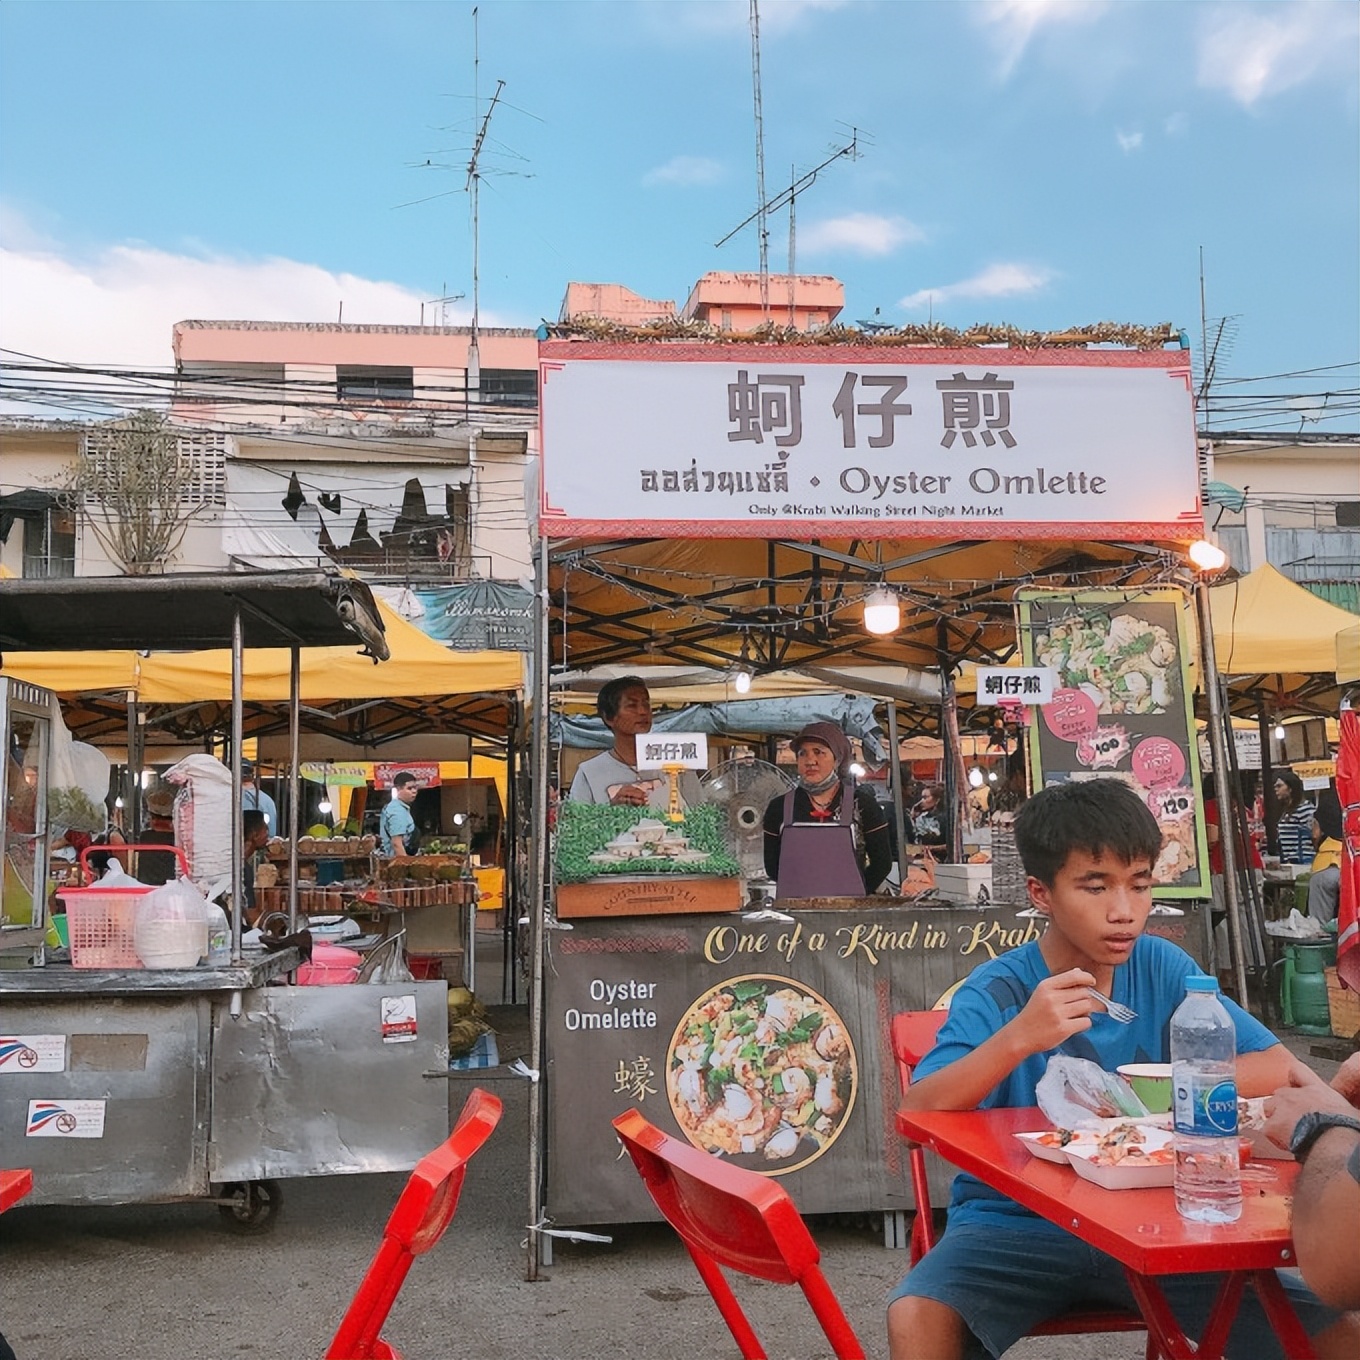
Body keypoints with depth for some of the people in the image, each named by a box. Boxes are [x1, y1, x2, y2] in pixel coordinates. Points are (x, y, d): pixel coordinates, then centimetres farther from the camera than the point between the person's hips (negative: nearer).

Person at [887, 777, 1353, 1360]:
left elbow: (1277, 1068, -5)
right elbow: (916, 1114, -22)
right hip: (1015, 1225, -3)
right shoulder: (997, 992, -11)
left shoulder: (1162, 968, -1)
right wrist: (1017, 1038, -36)